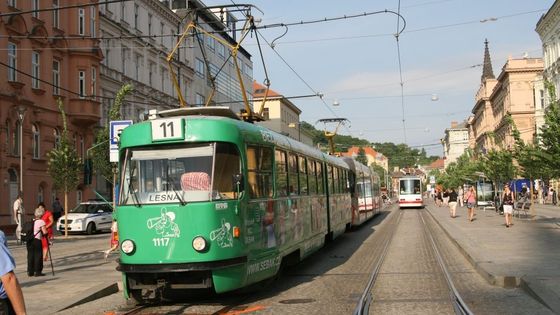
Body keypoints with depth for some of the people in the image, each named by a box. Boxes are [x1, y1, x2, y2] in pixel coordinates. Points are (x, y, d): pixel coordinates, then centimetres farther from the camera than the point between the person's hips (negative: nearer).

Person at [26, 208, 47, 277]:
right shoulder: (41, 222, -7)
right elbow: (44, 232, -14)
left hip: (29, 240, 6)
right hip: (37, 240, -6)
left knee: (30, 255, 12)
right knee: (38, 255, 3)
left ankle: (30, 271, 17)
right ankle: (37, 271, 5)